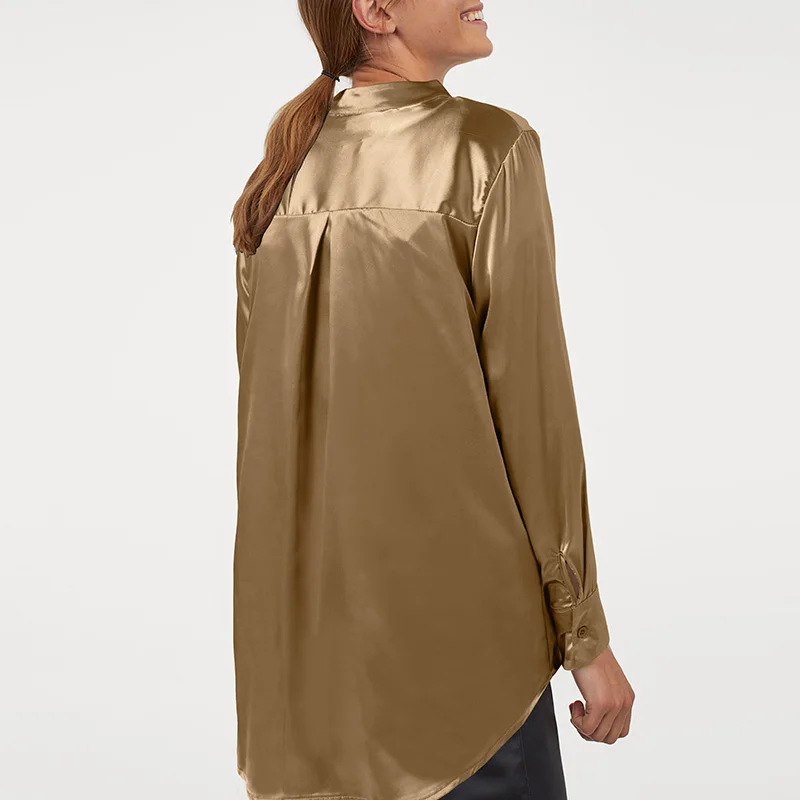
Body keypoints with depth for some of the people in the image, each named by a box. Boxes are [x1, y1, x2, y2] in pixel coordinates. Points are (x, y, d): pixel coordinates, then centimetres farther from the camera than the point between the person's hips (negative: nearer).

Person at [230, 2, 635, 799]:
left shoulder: (279, 174, 5)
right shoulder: (488, 149, -12)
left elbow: (265, 412, 9)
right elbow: (532, 399, -13)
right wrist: (585, 634, -5)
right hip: (452, 619, -6)